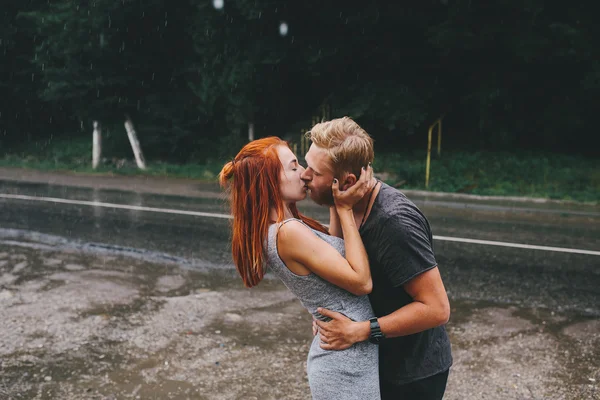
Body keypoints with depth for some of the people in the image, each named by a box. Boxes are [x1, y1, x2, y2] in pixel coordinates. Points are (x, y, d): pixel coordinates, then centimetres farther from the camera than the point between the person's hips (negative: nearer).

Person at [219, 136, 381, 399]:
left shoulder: (274, 230, 4)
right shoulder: (289, 232, -24)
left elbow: (337, 250, 11)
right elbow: (361, 281, -21)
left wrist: (337, 204, 0)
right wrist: (345, 208, -18)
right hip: (347, 365, -9)